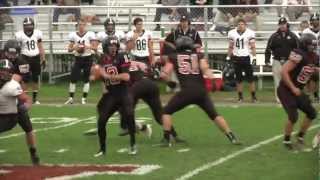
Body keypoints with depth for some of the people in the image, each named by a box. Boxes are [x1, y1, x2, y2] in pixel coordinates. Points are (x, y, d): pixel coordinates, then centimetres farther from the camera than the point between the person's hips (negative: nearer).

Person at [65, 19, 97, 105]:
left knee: (86, 79, 2)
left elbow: (95, 48, -7)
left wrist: (87, 46, -24)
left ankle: (84, 98, 10)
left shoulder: (90, 34, -4)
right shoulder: (73, 35, 4)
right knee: (73, 78, -4)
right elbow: (69, 49, 8)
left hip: (87, 58, -2)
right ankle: (71, 98, 2)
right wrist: (74, 48, -14)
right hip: (78, 59, 2)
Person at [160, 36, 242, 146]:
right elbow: (205, 68, -3)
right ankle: (232, 137, 9)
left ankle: (167, 139, 5)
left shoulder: (174, 57, 13)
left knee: (167, 111, 15)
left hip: (187, 91, -2)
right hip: (201, 91, 2)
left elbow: (164, 75, 9)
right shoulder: (199, 56, 16)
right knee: (214, 115, 15)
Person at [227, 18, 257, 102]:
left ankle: (253, 96, 4)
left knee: (250, 78, -2)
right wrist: (228, 58, 8)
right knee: (238, 79, 6)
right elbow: (230, 47, 12)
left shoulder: (250, 33, -4)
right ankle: (240, 96, 13)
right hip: (236, 58, 2)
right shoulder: (232, 33, 3)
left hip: (246, 57, -2)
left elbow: (253, 47, -1)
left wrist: (254, 57, -9)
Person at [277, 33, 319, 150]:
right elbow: (284, 72, -28)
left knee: (312, 113, 8)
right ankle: (286, 140, 7)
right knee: (293, 116, -15)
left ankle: (300, 136, 24)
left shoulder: (314, 58, 1)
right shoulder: (299, 55, -24)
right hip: (285, 90, -8)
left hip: (297, 91, 8)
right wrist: (293, 88, -25)